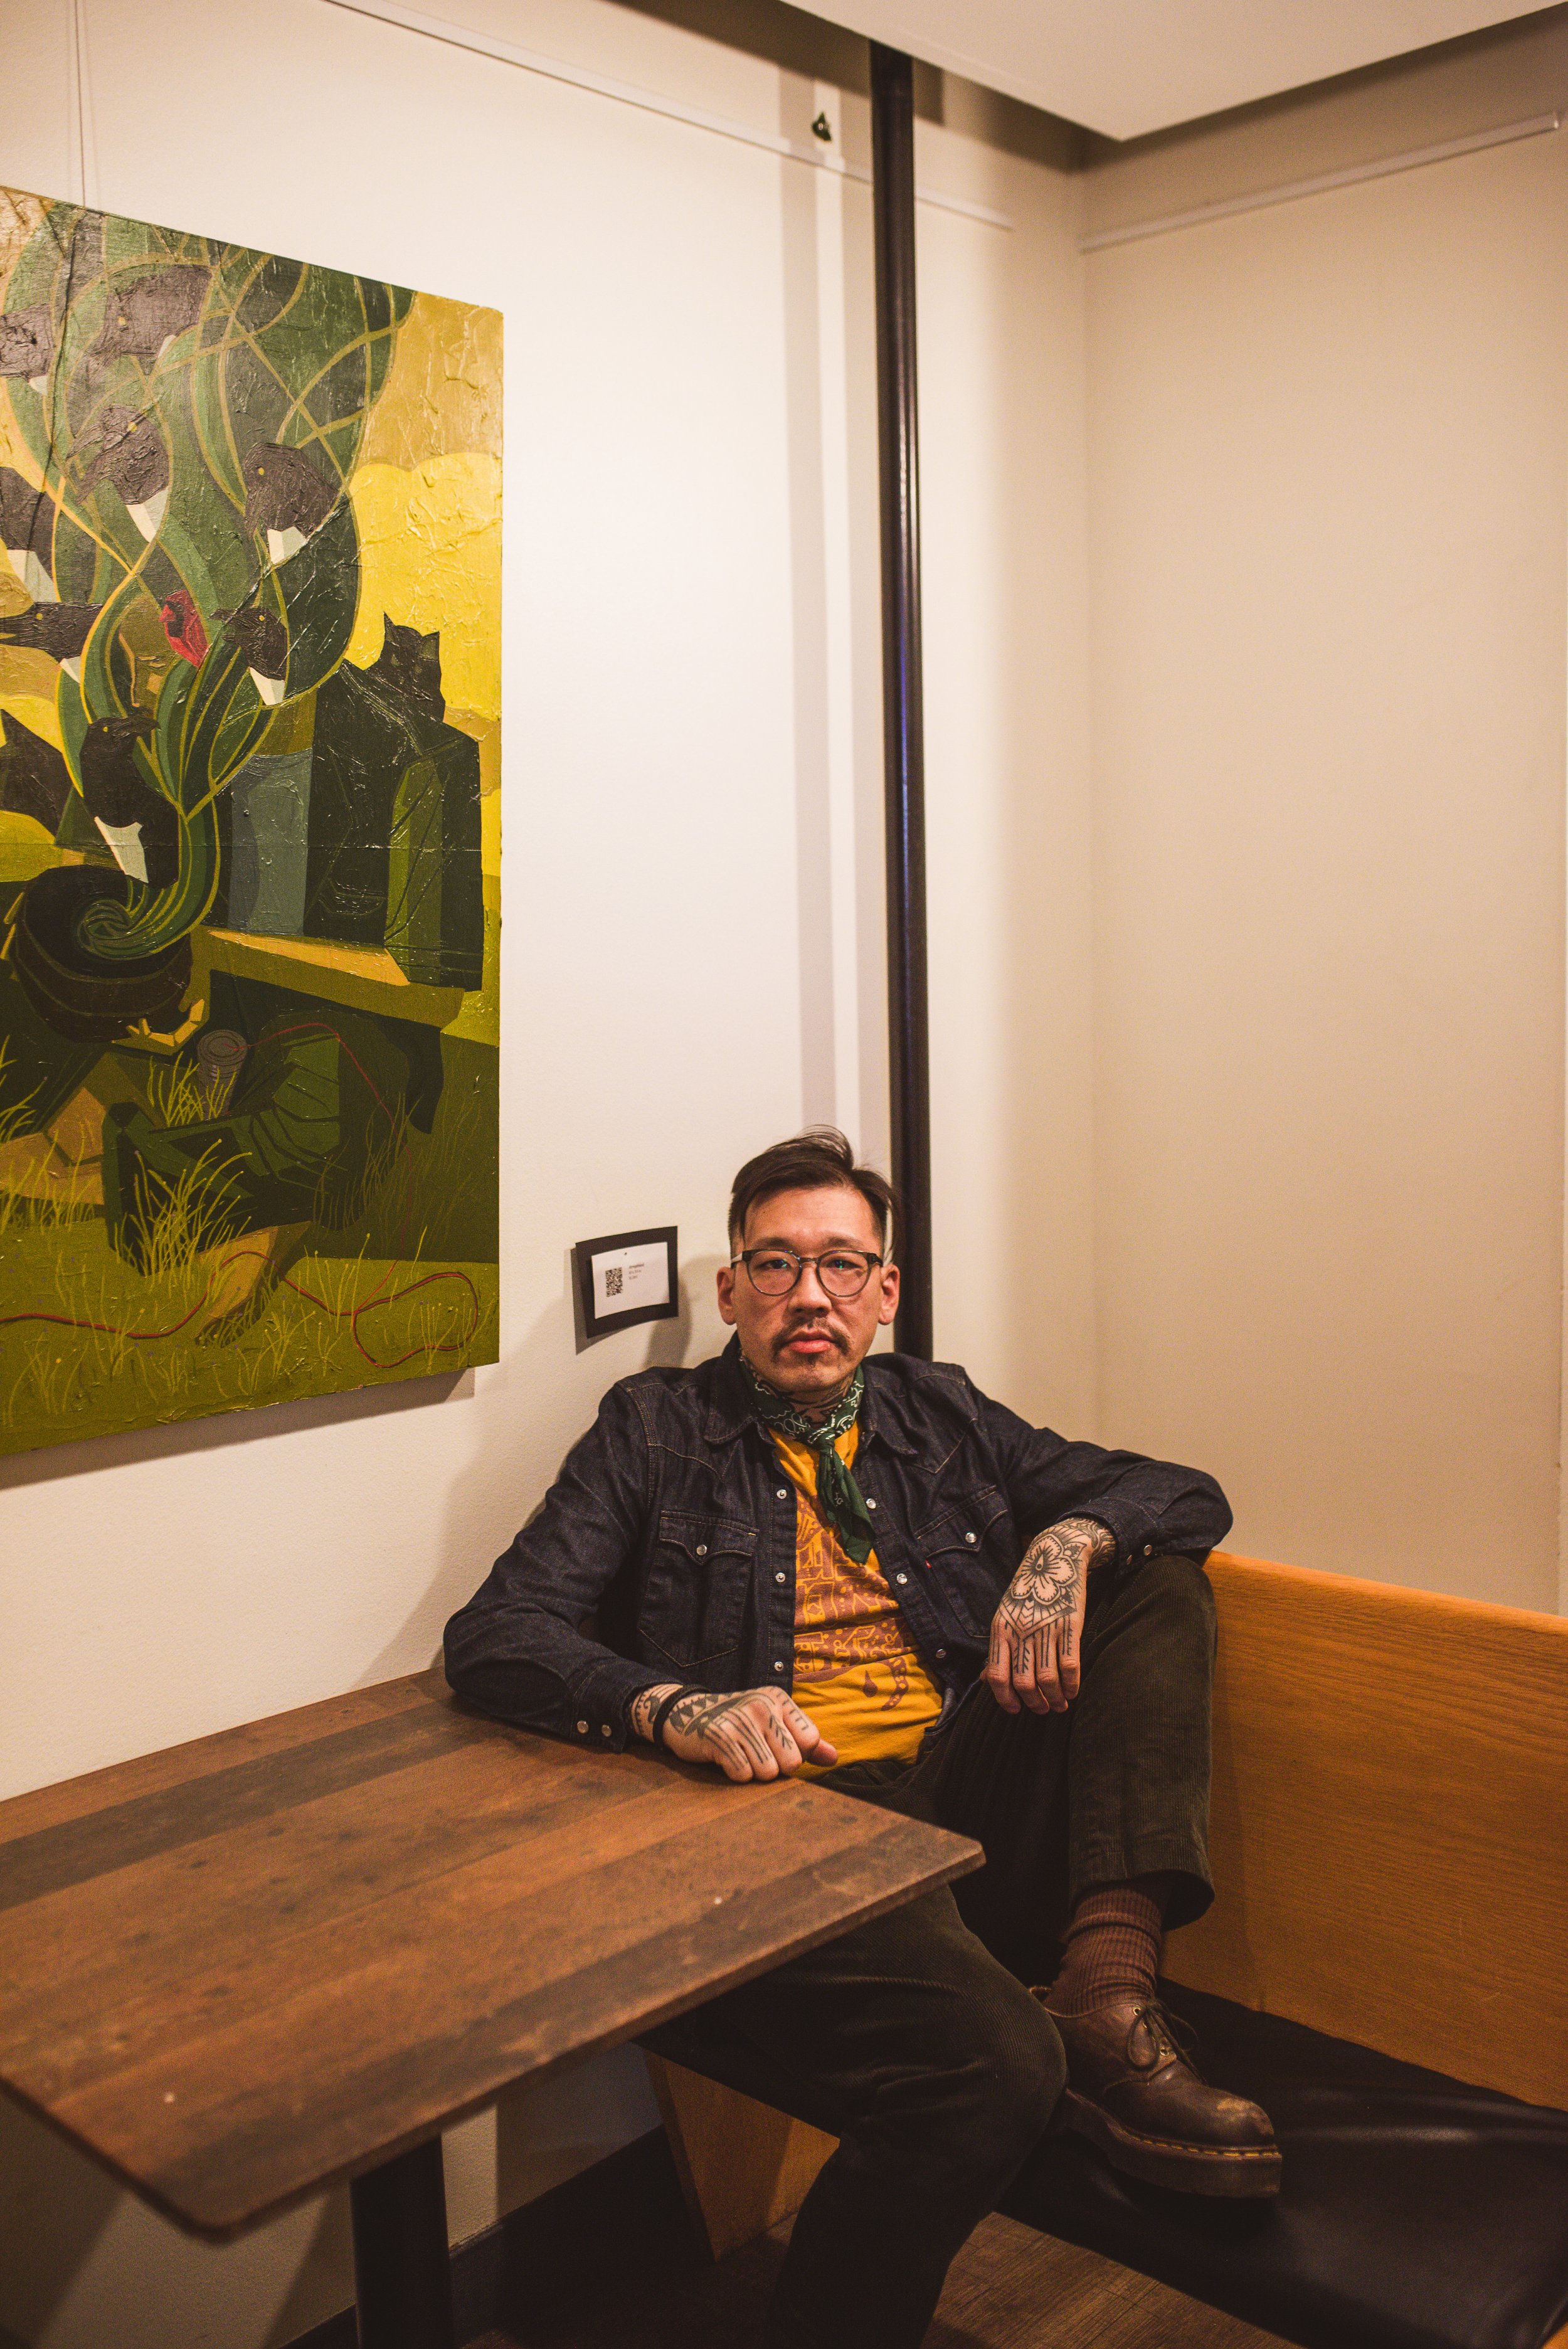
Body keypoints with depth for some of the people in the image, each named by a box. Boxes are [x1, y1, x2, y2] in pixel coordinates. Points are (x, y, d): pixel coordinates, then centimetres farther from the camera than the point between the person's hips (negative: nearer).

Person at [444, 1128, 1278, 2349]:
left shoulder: (939, 1413, 21)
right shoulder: (658, 1430, 10)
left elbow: (1188, 1496, 19)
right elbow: (491, 1639, -1)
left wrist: (1069, 1540, -5)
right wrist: (675, 1707, -21)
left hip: (969, 1807, 6)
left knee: (1156, 1577, -7)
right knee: (995, 2060, -32)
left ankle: (1106, 1989, -20)